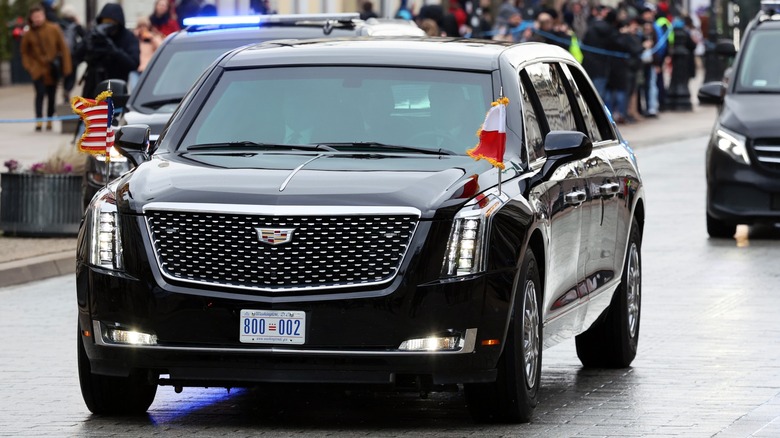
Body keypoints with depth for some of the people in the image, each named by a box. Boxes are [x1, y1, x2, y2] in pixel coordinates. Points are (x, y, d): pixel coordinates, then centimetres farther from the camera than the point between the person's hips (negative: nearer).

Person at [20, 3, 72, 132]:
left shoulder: (54, 29, -5)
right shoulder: (28, 34, -2)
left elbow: (63, 48, 0)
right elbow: (25, 52, 12)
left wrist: (66, 67, -3)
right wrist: (28, 65, -1)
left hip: (52, 69, 1)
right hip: (37, 68, -1)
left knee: (51, 96, 8)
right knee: (40, 93, -15)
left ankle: (49, 121, 22)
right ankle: (39, 121, -16)